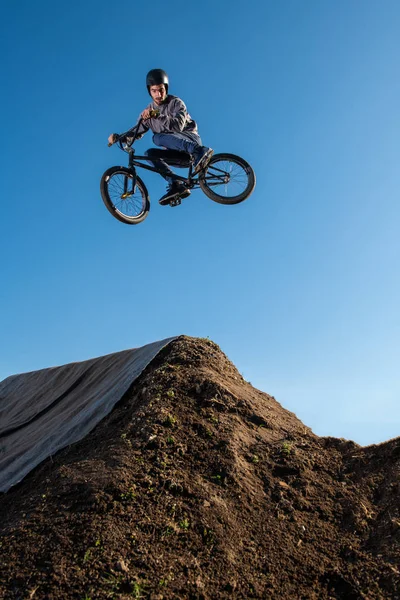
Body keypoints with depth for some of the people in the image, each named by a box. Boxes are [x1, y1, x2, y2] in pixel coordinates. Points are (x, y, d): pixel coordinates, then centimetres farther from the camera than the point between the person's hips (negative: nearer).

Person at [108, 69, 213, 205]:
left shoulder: (176, 103, -7)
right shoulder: (148, 111, 9)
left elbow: (178, 126, -25)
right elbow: (136, 132, 8)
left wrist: (157, 115, -36)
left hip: (191, 139, -6)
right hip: (176, 150, 6)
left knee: (158, 138, -28)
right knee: (150, 153, -16)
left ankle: (199, 151, -44)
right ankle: (175, 184, -27)